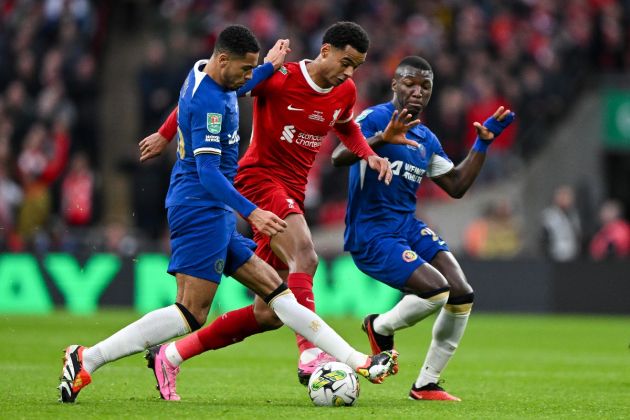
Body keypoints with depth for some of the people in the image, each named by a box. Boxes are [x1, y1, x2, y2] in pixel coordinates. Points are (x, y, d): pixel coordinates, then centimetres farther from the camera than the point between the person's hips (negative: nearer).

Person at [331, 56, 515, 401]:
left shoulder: (427, 140, 15)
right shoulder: (375, 118, -9)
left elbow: (456, 187, 20)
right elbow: (339, 157, -26)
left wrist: (482, 144, 13)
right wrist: (383, 137, -40)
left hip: (409, 227, 8)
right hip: (371, 235, -8)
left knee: (462, 296, -7)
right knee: (436, 290, -25)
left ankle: (426, 384, 5)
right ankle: (380, 327, 6)